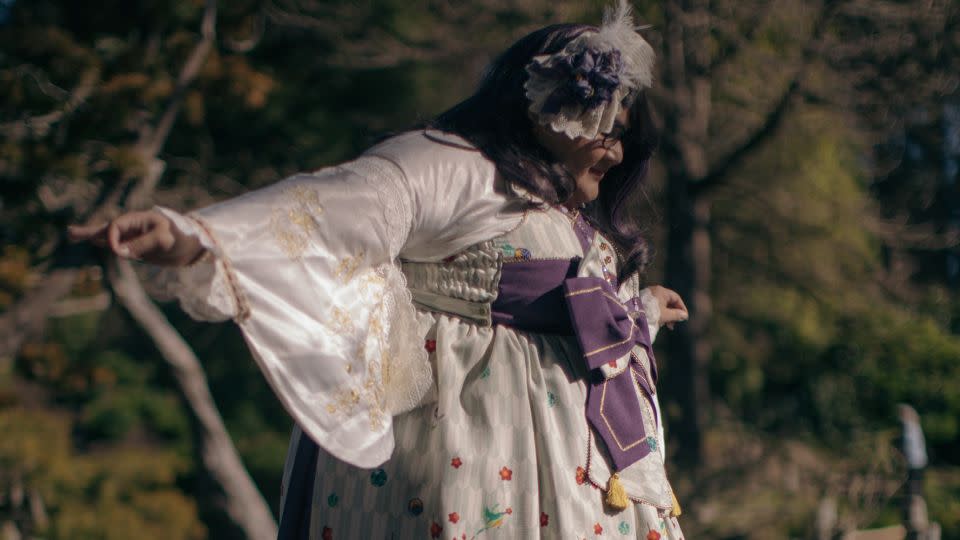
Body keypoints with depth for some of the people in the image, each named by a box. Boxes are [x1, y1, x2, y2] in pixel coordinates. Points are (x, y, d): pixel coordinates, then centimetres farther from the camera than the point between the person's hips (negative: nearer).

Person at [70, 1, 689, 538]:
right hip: (468, 434, -9)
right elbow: (328, 208, -26)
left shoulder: (566, 207, 21)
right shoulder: (441, 167, -10)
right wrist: (191, 238, -43)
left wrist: (639, 311, 58)